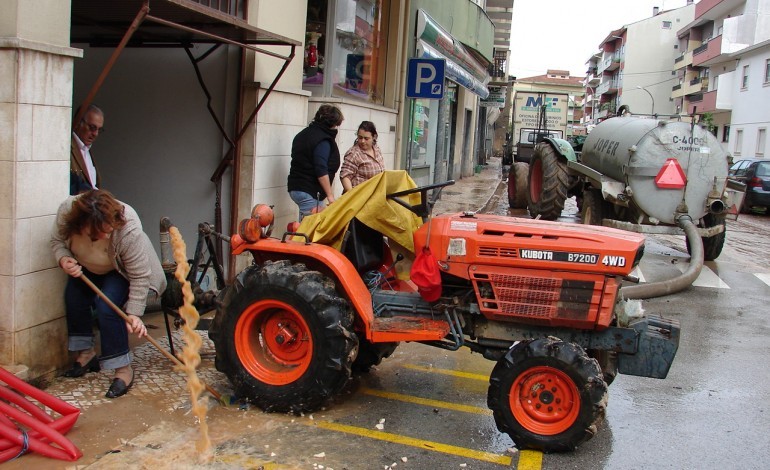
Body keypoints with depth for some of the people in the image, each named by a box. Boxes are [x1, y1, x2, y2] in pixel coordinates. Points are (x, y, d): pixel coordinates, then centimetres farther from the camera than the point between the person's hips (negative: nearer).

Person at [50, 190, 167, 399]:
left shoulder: (129, 230, -43)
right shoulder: (66, 211, -32)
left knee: (107, 305, -23)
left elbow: (140, 277, -33)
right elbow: (57, 240, -10)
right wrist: (64, 260, -31)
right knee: (73, 297, -7)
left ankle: (123, 369, -14)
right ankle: (86, 354, 15)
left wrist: (134, 314, -34)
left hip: (120, 271, -5)